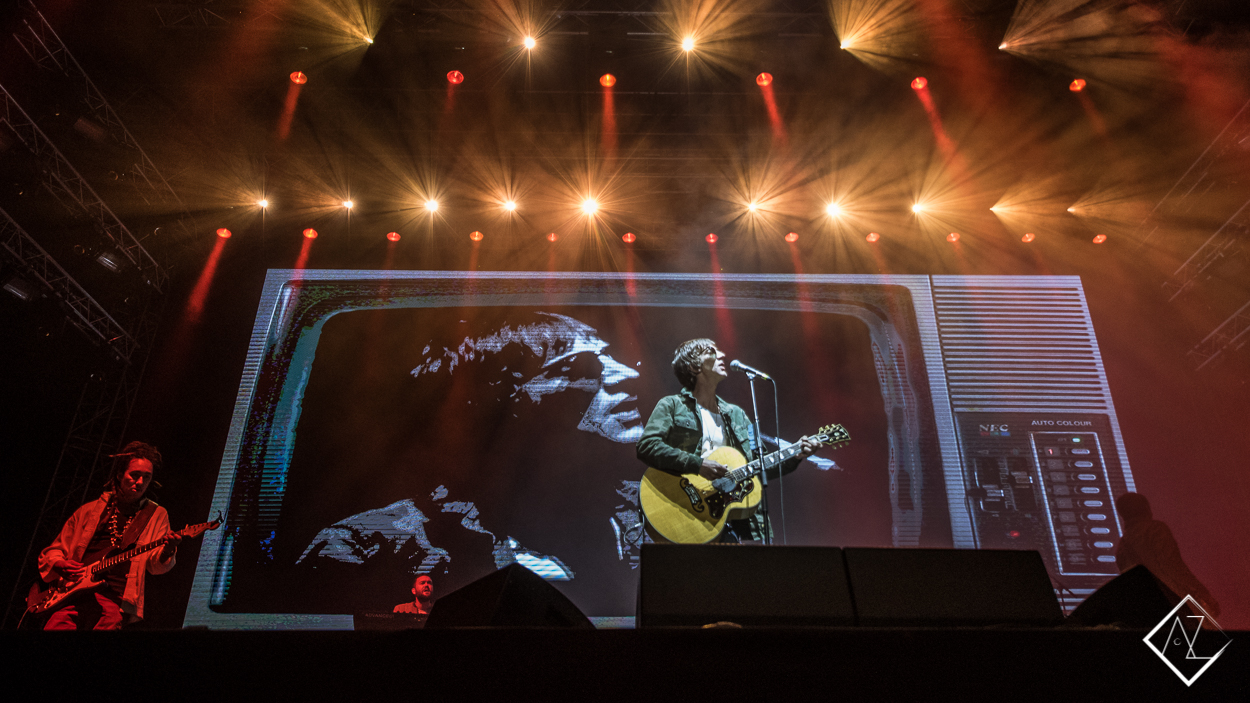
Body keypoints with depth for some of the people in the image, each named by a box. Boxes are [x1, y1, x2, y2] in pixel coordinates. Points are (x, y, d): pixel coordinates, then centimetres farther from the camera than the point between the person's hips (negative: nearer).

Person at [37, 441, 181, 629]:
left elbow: (155, 564, 2)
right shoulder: (89, 510, 20)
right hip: (74, 591, 1)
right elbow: (52, 551, 25)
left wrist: (167, 552, -21)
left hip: (114, 598, -1)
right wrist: (60, 565, 2)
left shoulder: (156, 515, 14)